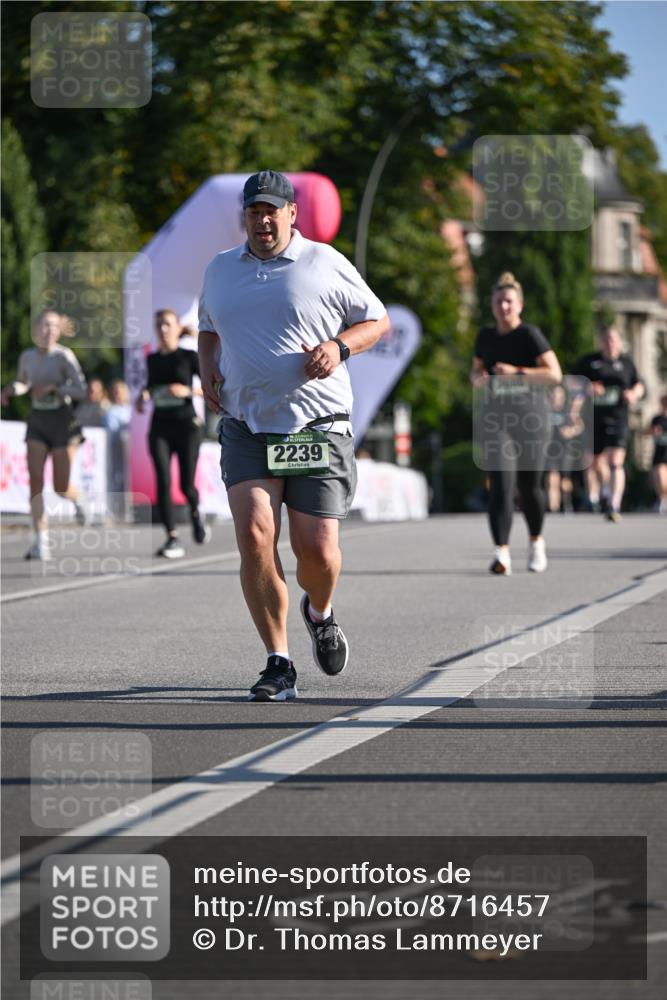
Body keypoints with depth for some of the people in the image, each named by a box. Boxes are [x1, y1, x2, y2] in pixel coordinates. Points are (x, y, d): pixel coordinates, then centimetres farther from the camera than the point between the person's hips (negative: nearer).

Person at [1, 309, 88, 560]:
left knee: (61, 488, -1)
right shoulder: (27, 357, 4)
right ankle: (41, 541, -13)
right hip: (37, 423, 3)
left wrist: (53, 387, -28)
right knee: (35, 480, -13)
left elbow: (80, 391, -17)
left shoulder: (64, 356, -11)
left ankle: (78, 500, 38)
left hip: (62, 422, -3)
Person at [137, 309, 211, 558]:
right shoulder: (152, 360, 11)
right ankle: (172, 540, -12)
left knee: (186, 485, -3)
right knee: (163, 482, -12)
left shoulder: (189, 357, -1)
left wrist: (188, 391, -20)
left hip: (186, 425, -3)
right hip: (160, 427, 3)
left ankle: (196, 514, 32)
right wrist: (144, 396, 9)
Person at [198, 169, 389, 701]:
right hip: (247, 429, 2)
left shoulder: (325, 263, 2)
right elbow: (208, 327, 31)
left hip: (318, 428, -2)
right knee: (254, 537, -17)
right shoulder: (220, 270, 14)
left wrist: (339, 346, -10)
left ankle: (320, 613, 32)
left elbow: (377, 320, 9)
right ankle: (279, 664, -10)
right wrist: (208, 368, 10)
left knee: (317, 549, -6)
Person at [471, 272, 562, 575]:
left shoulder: (530, 335, -7)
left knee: (529, 487, 7)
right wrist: (478, 377, -2)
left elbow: (555, 374, -14)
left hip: (531, 419, -2)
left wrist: (516, 371, -23)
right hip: (497, 419, 2)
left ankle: (536, 540, 34)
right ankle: (502, 553, -21)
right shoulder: (486, 336, 8)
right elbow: (476, 371, 23)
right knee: (500, 483, -15)